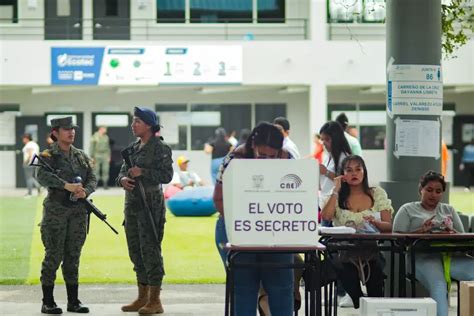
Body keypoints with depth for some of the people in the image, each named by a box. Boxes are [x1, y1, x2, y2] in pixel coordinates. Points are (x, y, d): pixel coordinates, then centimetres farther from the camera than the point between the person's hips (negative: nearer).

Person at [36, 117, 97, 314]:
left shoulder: (81, 156, 12)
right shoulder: (48, 156, -4)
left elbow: (92, 180, 6)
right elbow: (42, 177, -22)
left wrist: (84, 192, -16)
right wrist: (67, 185, -32)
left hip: (78, 212, 5)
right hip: (55, 211, -5)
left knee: (73, 256, 8)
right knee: (54, 256, -3)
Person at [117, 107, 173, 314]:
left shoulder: (160, 148, -7)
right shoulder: (133, 148, 16)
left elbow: (167, 175, -13)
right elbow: (122, 173, 16)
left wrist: (143, 172, -20)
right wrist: (123, 179, -6)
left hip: (150, 205, -8)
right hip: (131, 203, 8)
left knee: (150, 250, -8)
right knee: (136, 251, 12)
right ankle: (142, 297, 21)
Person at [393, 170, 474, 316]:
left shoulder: (449, 210, 29)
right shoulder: (407, 210, 18)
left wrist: (452, 233, -2)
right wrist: (421, 231, -8)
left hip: (451, 255, 4)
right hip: (424, 256, -4)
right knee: (438, 286, -37)